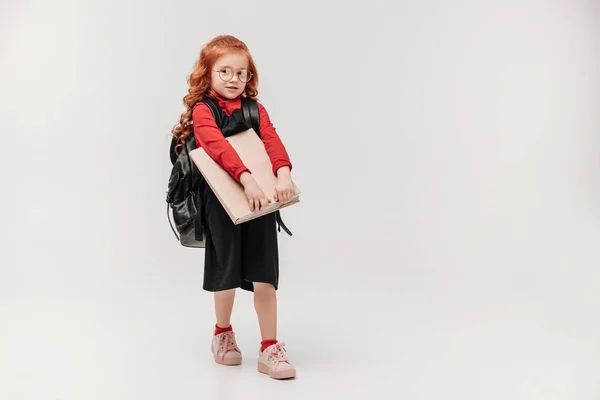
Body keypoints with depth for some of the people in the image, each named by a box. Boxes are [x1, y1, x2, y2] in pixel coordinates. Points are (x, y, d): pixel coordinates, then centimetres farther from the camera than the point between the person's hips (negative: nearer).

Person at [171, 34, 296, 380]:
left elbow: (272, 140, -9)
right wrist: (246, 179, -39)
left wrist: (284, 174, -28)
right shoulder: (202, 110, -6)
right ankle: (224, 334, 35)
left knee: (264, 276, 0)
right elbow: (219, 147, -24)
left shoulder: (255, 109, 8)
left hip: (261, 201, 3)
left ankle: (270, 349, 8)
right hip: (222, 201, -3)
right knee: (228, 273, 10)